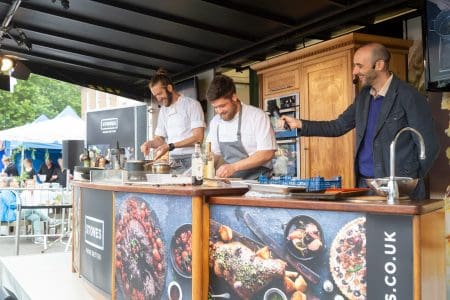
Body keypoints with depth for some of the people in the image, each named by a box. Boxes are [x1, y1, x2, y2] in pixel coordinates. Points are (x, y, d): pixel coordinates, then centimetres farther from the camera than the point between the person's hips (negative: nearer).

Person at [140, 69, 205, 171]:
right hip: (173, 161, 5)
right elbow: (159, 138, 18)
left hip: (190, 159, -4)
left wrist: (171, 146, -17)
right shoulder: (163, 111, 17)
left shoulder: (192, 104, -3)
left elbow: (198, 137, -11)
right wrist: (150, 143, -5)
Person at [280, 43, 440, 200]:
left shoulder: (409, 96, -9)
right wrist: (300, 124, 5)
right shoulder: (364, 95, 10)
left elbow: (429, 145, -8)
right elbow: (338, 126, 14)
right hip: (363, 184, 6)